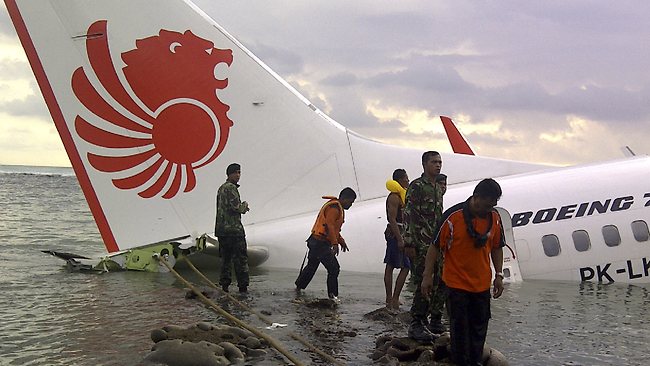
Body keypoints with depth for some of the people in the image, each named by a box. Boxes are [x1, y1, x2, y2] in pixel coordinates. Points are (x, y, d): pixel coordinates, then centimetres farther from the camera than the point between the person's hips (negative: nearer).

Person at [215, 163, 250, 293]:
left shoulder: (221, 188, 19)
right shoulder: (231, 188, -11)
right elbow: (236, 207, -18)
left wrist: (242, 208, 16)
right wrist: (244, 205, 3)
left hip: (221, 228, 9)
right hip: (234, 228, -9)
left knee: (226, 258, 12)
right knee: (241, 258, -3)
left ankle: (224, 285, 11)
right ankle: (243, 286, -3)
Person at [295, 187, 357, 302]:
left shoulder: (338, 208, 19)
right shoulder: (334, 208, -15)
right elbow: (329, 226, -25)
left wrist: (341, 241, 24)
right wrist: (335, 243, -28)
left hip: (315, 241, 11)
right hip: (321, 244, -11)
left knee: (311, 266, 23)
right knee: (334, 269, -8)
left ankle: (299, 287, 36)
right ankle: (332, 295, -4)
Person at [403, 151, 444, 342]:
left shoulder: (438, 188, 17)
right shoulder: (416, 186, -8)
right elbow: (408, 216, -13)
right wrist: (409, 244, -18)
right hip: (422, 246, -8)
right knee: (423, 285, -9)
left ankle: (435, 321, 19)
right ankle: (416, 325, -3)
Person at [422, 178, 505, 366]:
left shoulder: (494, 218, -2)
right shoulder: (453, 216, -17)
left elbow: (496, 248, 11)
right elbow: (435, 246, -10)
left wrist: (499, 275, 7)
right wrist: (427, 276, -9)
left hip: (482, 284, 5)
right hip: (457, 282, -4)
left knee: (479, 326, 14)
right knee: (459, 327, 4)